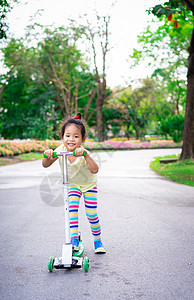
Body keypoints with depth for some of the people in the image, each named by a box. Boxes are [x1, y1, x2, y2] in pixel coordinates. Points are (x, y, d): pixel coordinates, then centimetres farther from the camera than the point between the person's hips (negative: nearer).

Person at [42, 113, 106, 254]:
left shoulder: (83, 153, -32)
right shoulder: (61, 150, -21)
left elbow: (94, 170, -46)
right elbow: (46, 165, -14)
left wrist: (85, 155, -58)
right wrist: (47, 156, -36)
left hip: (89, 184, -2)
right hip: (72, 184, 3)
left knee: (92, 214, -3)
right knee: (72, 207, -22)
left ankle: (97, 240, 19)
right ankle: (74, 237, -16)